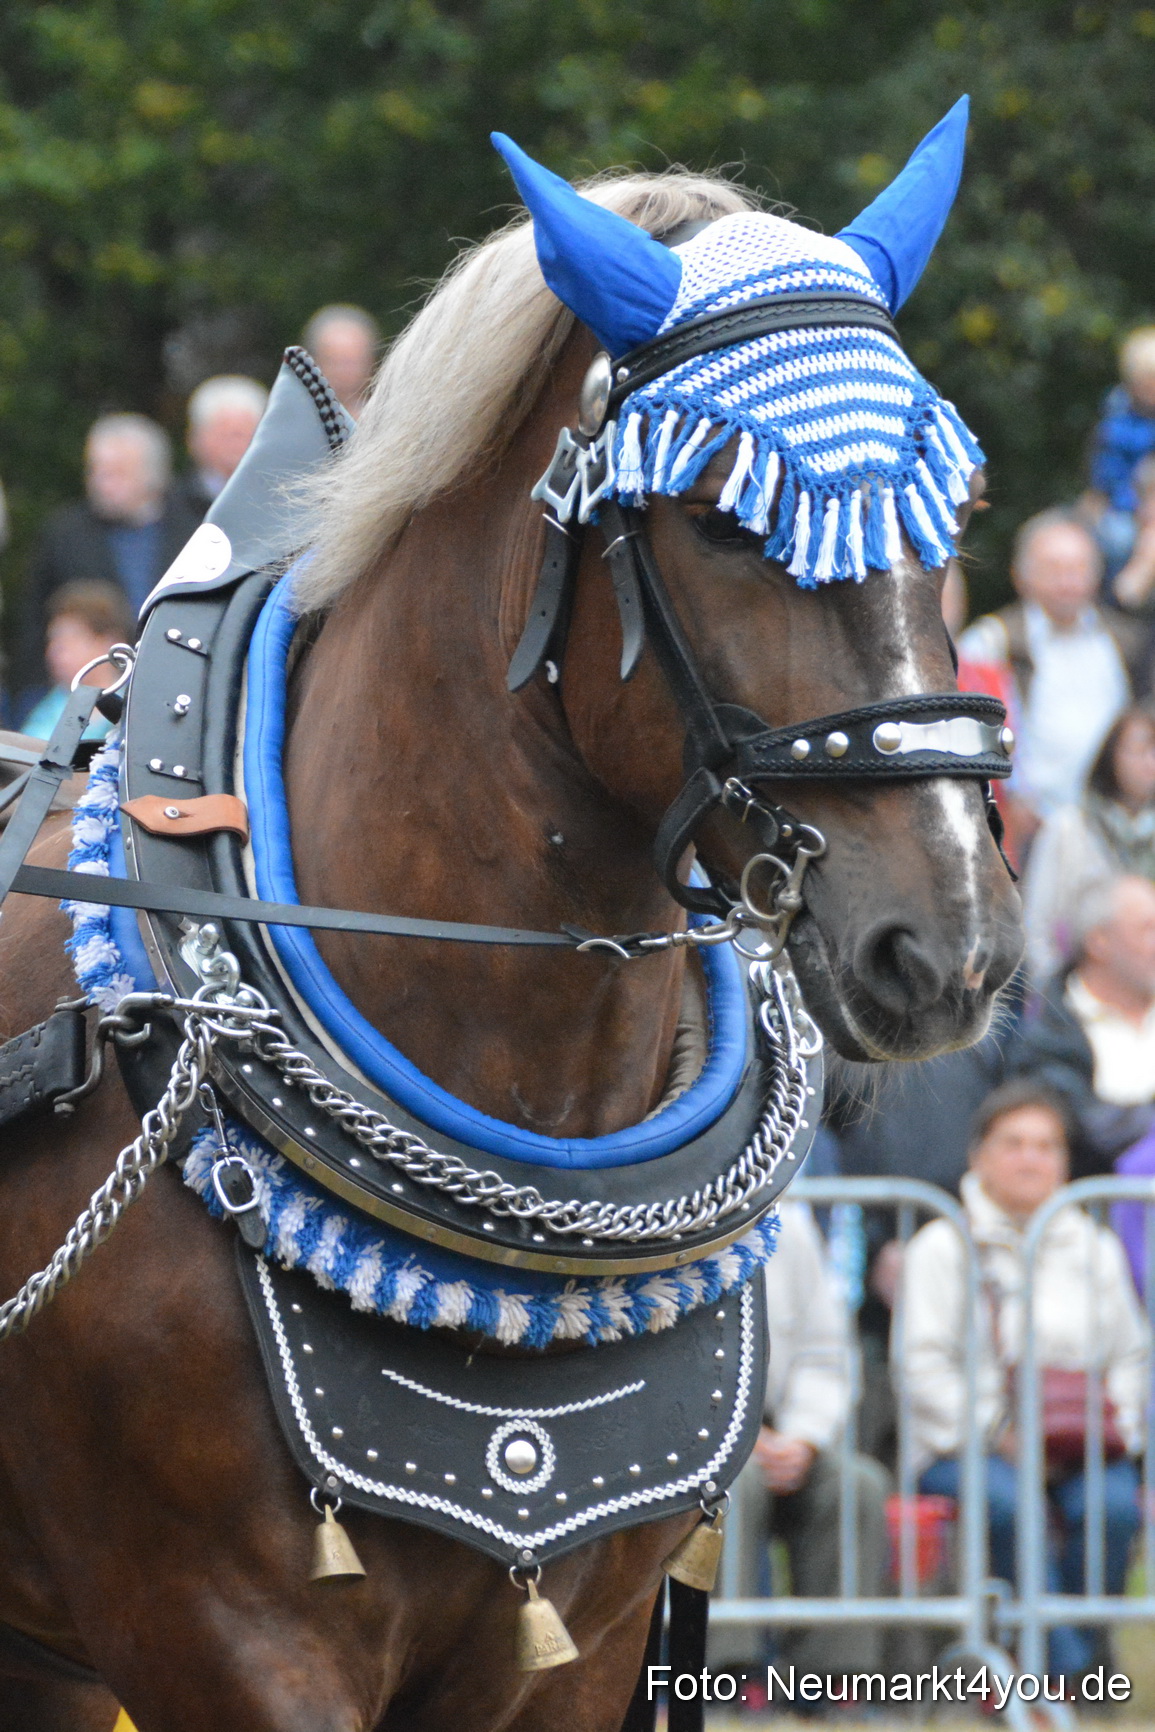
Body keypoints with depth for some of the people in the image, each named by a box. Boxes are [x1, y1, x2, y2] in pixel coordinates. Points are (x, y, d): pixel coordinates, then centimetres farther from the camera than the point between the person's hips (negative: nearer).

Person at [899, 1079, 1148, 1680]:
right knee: (1009, 1502, -38)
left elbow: (1130, 1357, 20)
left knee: (1112, 1504, -33)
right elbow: (923, 1366, -3)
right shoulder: (941, 1247, 7)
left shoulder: (1095, 1248, 20)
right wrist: (999, 1436, -14)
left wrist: (1114, 1423, -2)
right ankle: (1068, 1664, -34)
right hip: (963, 1446, -3)